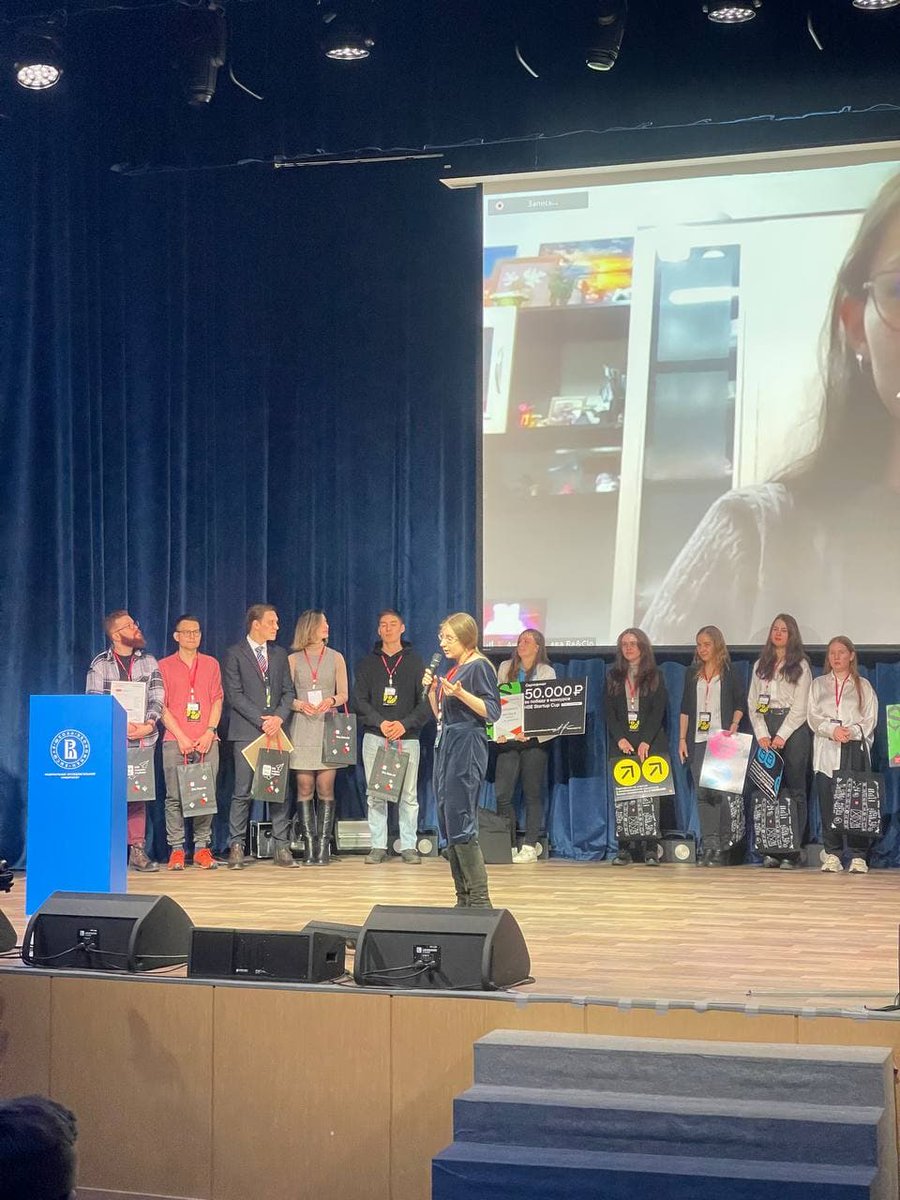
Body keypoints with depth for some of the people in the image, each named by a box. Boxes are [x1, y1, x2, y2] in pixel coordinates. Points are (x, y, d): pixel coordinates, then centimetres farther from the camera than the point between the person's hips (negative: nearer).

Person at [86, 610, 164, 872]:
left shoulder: (148, 662, 11)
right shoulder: (100, 664, 2)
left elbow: (157, 696, 3)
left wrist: (149, 725, -14)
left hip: (142, 740, 2)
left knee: (137, 795, 2)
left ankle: (137, 849, 6)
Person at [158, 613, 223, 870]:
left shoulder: (211, 664, 14)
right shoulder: (165, 666, 7)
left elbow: (217, 700, 10)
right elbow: (161, 705, 2)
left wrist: (209, 732, -4)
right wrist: (180, 736, -8)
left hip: (206, 740, 2)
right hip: (175, 741, -2)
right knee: (174, 796, -5)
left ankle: (202, 848, 3)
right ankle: (176, 849, -1)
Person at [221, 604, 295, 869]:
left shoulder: (280, 654, 17)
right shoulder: (235, 654, 1)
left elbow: (288, 691, 13)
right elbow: (234, 695, -6)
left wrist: (279, 718, -5)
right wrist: (261, 721, -12)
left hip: (276, 730, 4)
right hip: (246, 732, -4)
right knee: (242, 792, -5)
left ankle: (281, 847, 4)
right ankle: (236, 848, 0)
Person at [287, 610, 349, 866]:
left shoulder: (335, 657, 11)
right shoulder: (293, 659, 9)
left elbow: (343, 694, 9)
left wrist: (331, 700, -12)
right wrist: (298, 704, -13)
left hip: (328, 727, 0)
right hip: (302, 727, 0)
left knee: (325, 788, -5)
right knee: (305, 788, -3)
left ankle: (323, 845, -3)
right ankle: (309, 845, -1)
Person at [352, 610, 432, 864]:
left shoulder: (415, 663, 8)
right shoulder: (367, 664, 11)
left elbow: (427, 702, 1)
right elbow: (359, 700, 3)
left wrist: (405, 724, -14)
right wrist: (380, 723, -12)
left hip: (407, 738, -1)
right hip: (375, 738, 1)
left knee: (408, 795, -1)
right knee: (375, 795, 0)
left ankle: (408, 846, 4)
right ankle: (378, 846, 5)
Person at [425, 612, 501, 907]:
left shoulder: (478, 667, -7)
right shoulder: (453, 669, 19)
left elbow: (492, 711, -14)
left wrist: (460, 693, -24)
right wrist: (431, 688, 8)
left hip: (467, 747, -10)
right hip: (446, 744, 10)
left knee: (461, 824, -13)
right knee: (448, 826, 8)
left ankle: (479, 899, -10)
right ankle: (464, 899, 12)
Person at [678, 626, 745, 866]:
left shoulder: (728, 672, 4)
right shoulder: (692, 673, 14)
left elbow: (740, 704, 5)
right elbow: (685, 708, 14)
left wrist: (734, 726, -12)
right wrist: (682, 739, 8)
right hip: (698, 740, 4)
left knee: (722, 793, -10)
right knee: (703, 794, 1)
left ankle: (722, 848, -7)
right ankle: (708, 846, 3)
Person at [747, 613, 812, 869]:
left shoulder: (801, 666, 5)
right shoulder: (760, 665, 16)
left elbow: (800, 707, -3)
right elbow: (753, 702, 11)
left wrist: (782, 736, -11)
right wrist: (761, 735, -2)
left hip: (794, 728, -3)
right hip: (766, 728, 3)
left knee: (794, 788, -4)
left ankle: (792, 850, -4)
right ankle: (771, 850, -2)